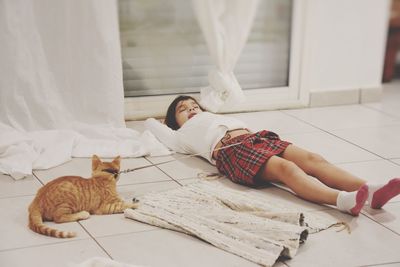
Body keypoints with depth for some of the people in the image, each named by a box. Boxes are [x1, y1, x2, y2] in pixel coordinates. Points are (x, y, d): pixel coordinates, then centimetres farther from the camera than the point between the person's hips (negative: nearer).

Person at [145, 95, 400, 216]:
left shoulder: (214, 117, 46)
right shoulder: (184, 134, 30)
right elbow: (154, 126, 37)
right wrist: (153, 120, 57)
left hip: (257, 137, 7)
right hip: (230, 149, -7)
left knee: (312, 158, -22)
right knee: (286, 168, -35)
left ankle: (371, 191, -44)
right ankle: (342, 200, -62)